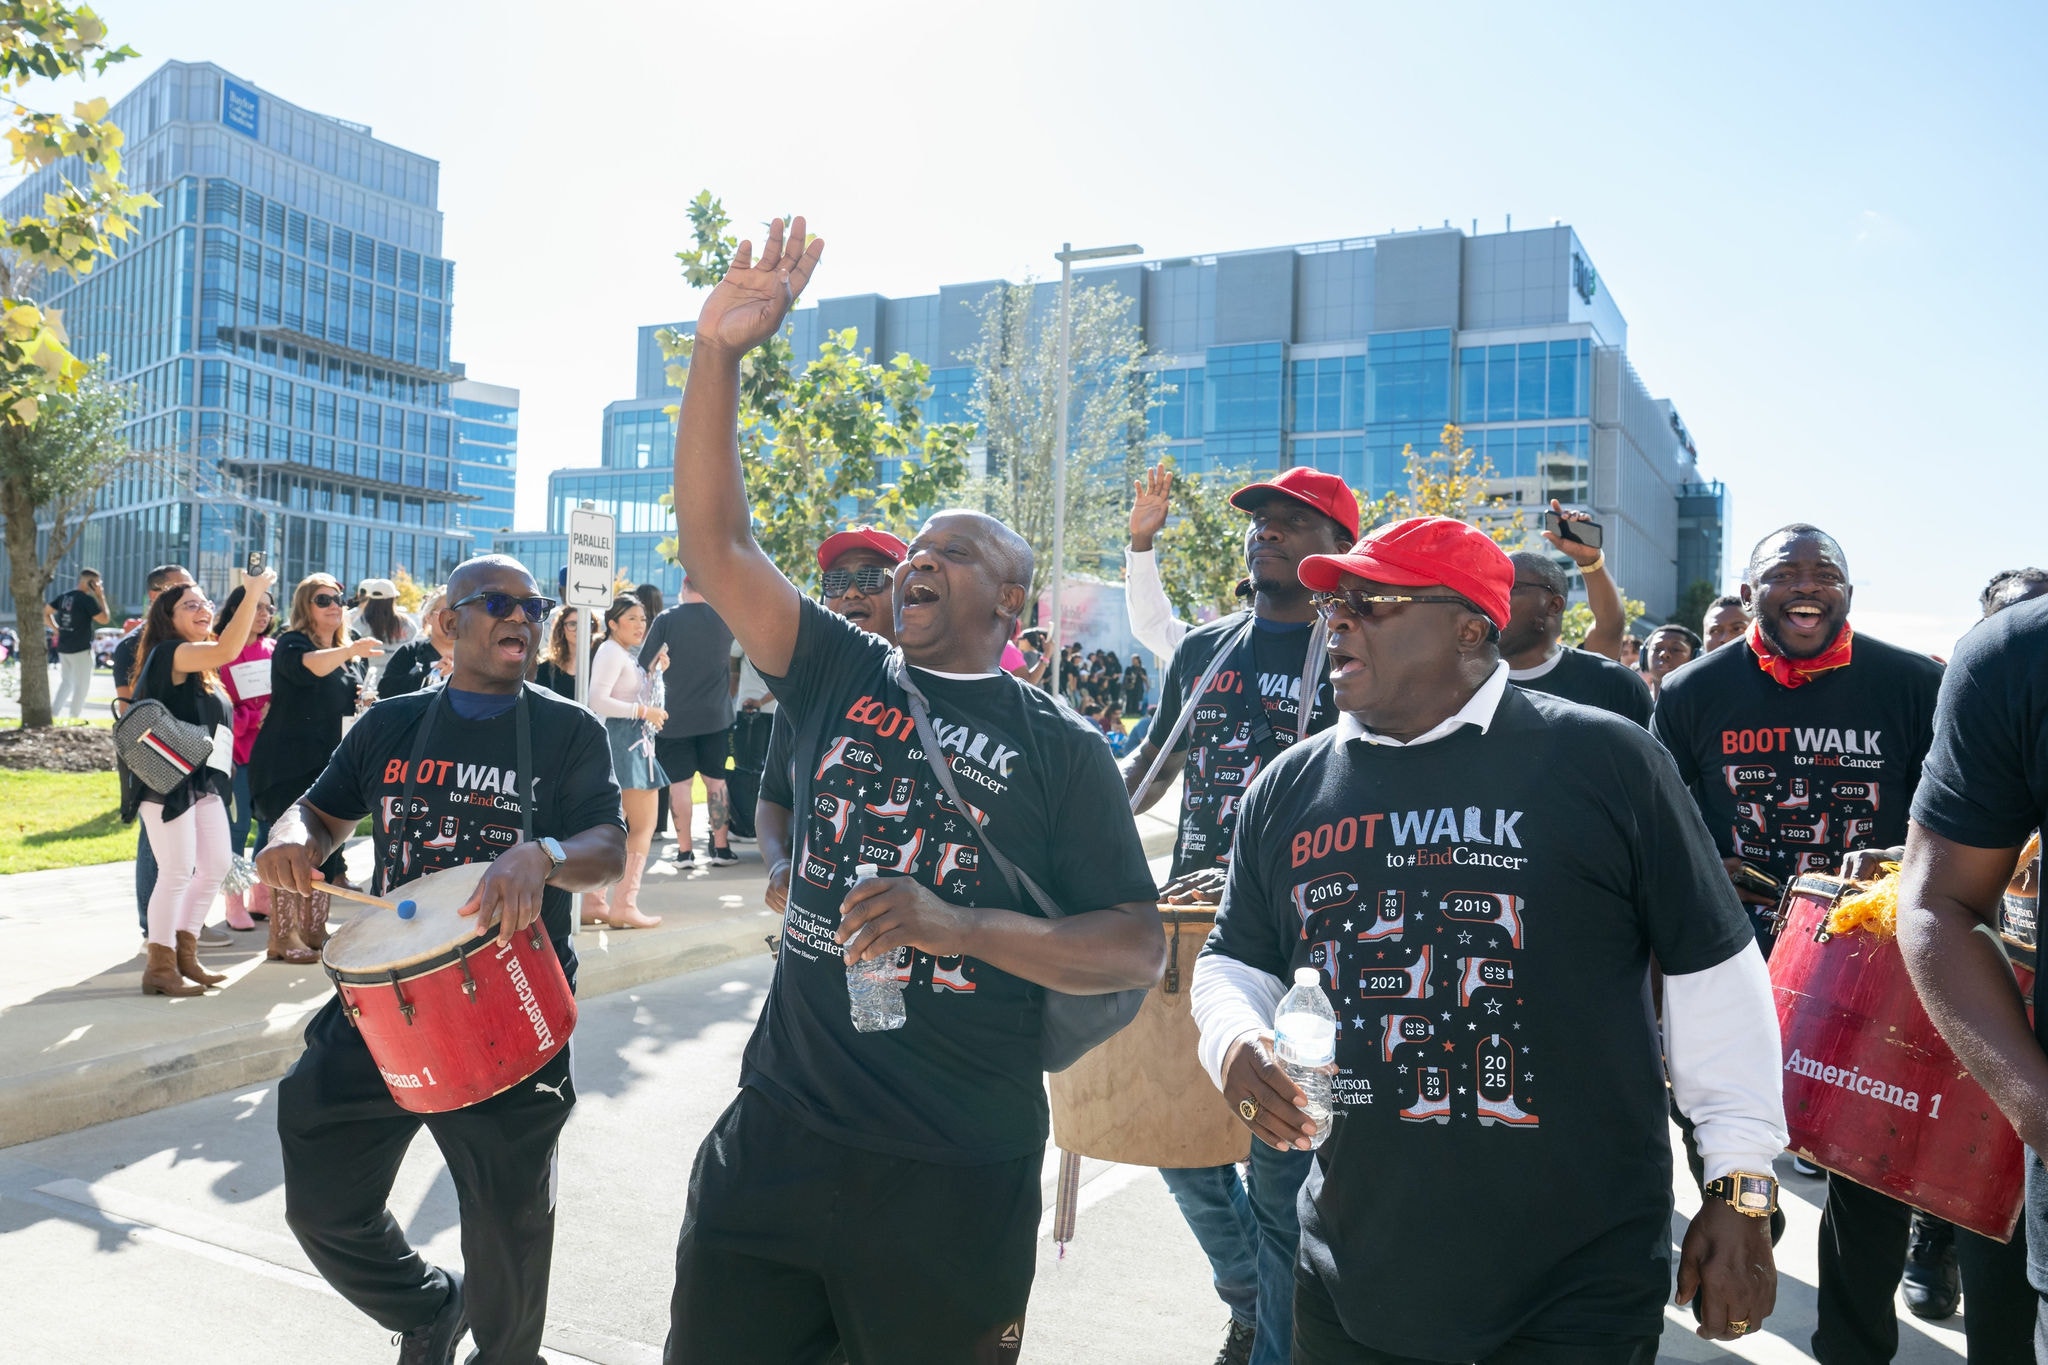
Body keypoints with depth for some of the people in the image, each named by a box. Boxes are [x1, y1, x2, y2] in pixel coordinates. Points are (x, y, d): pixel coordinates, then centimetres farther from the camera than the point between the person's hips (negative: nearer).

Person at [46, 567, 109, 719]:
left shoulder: (63, 597, 9)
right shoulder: (87, 599, -13)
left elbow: (45, 613, 12)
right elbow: (104, 619, -10)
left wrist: (57, 630, 14)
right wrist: (101, 597, -6)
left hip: (63, 648, 7)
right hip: (81, 649, -7)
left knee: (65, 682, 19)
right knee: (81, 686, 2)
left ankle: (52, 713, 11)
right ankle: (74, 719, 2)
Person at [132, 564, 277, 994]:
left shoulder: (199, 668, 21)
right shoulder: (169, 652, -8)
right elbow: (225, 652, -28)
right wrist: (251, 594, -29)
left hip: (205, 779, 9)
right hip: (169, 780, -9)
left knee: (215, 867, 8)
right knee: (178, 872, -8)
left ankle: (184, 954, 20)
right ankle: (160, 968, 1)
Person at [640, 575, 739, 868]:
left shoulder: (666, 620, -7)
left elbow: (644, 665, -6)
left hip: (676, 716, -2)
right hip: (716, 715, 2)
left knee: (679, 781, 5)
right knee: (715, 778, 10)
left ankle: (685, 850, 7)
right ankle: (721, 847, 13)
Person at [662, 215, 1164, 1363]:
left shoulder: (1060, 746, -2)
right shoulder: (841, 675, 7)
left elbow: (1139, 948, -6)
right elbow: (716, 544, -3)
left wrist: (958, 926, -20)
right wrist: (719, 353, -11)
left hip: (956, 1178, -3)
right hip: (780, 1130, 3)